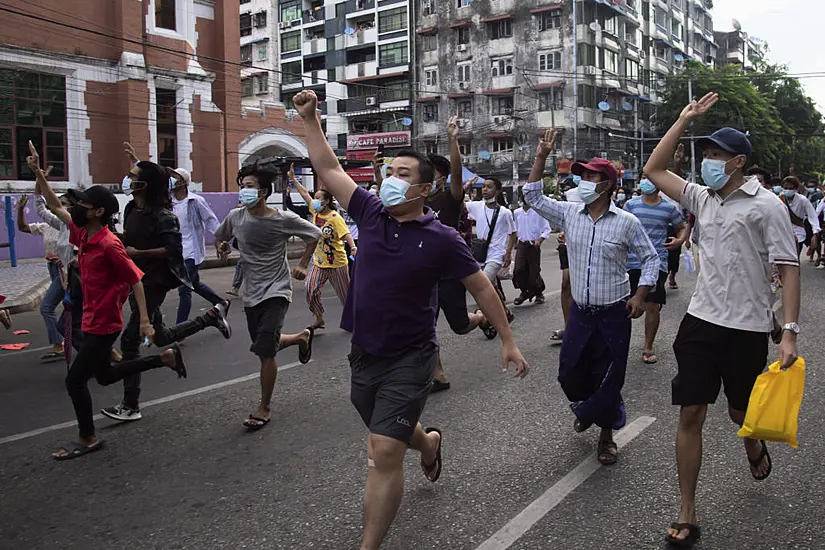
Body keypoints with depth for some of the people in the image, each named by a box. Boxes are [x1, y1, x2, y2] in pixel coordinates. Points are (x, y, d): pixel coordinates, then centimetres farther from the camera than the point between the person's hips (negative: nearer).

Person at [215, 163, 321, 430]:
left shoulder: (284, 219, -14)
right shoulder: (235, 217, -3)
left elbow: (314, 234, 2)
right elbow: (219, 236, 20)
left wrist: (303, 265, 0)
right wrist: (221, 246, 3)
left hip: (276, 291, -5)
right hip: (251, 293, 5)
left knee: (265, 351, -13)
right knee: (265, 346, 17)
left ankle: (264, 408, 5)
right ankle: (302, 337, 47)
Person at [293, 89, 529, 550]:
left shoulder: (441, 239, -12)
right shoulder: (372, 214, -1)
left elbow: (481, 286, -3)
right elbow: (330, 170, 5)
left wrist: (508, 340, -1)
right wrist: (311, 120, 0)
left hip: (409, 360, -6)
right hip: (364, 354, 6)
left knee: (384, 453, -12)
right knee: (389, 436, 27)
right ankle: (429, 443, 61)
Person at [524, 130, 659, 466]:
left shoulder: (627, 222, -8)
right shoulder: (569, 214, 1)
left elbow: (650, 258, 1)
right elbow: (533, 197, 4)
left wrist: (640, 296, -7)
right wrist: (541, 157, -3)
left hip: (614, 314, -3)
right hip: (580, 312, 3)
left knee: (608, 378, 5)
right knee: (569, 373, 10)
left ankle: (606, 434, 26)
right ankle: (585, 408, 42)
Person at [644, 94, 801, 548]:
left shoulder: (767, 205, -7)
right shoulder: (703, 199, 7)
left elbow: (788, 269, -9)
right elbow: (653, 170, 11)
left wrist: (790, 332, -15)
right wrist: (686, 119, 6)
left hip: (747, 328, -3)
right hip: (701, 321, 4)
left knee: (741, 413, 15)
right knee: (690, 414, -1)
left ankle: (754, 444, 54)